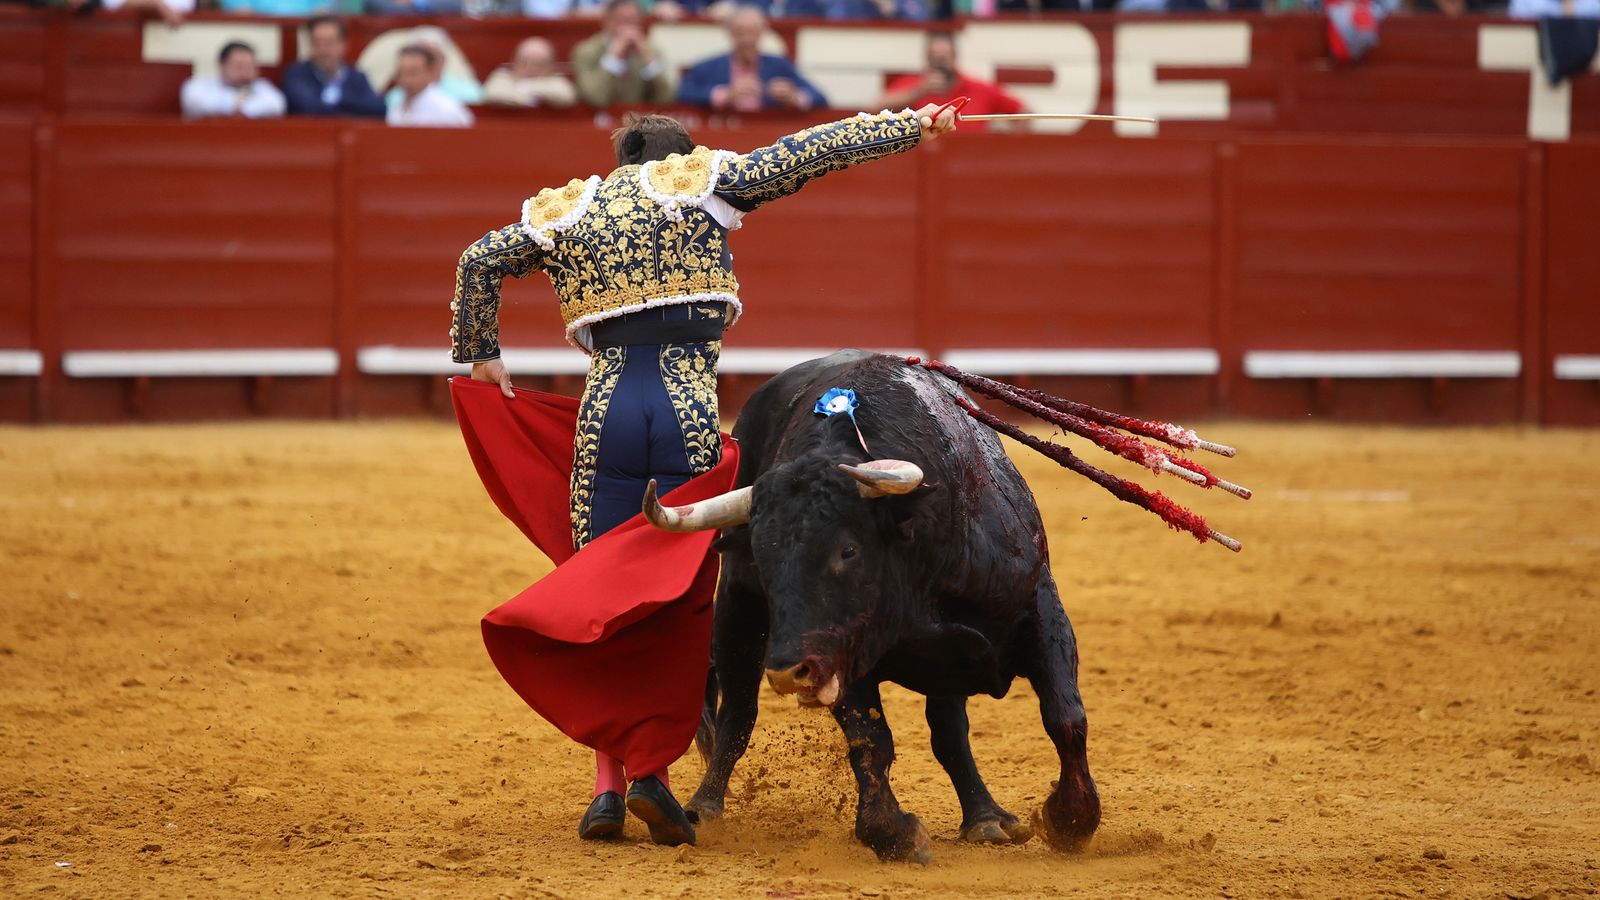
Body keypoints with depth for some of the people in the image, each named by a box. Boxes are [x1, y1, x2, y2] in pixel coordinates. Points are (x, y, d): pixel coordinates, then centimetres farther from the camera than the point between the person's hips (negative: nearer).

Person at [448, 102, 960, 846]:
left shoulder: (566, 211, 18)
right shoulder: (702, 181, 11)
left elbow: (481, 261, 9)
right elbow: (814, 151, 10)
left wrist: (480, 354, 20)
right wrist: (910, 126, 16)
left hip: (607, 405, 2)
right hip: (689, 406, -2)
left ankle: (608, 784, 2)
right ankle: (654, 768, -6)